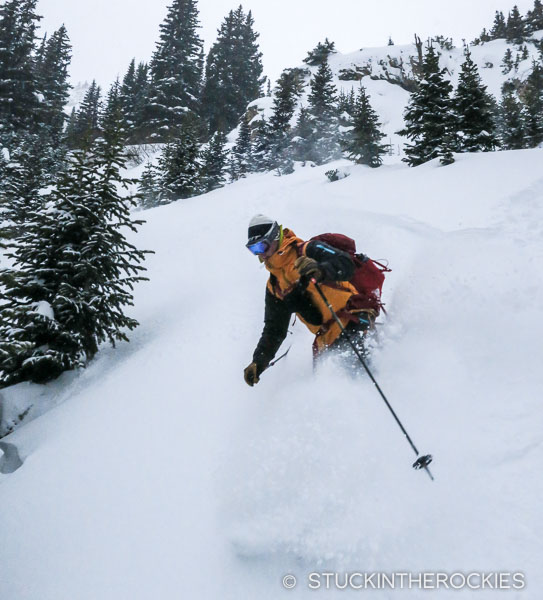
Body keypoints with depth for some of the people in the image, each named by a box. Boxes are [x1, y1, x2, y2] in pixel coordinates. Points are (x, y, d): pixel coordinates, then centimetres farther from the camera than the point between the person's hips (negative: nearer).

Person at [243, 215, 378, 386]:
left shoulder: (308, 251, 0)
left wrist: (321, 270, -36)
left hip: (350, 319, -7)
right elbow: (274, 330, 22)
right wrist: (259, 361, 10)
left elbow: (346, 265, -16)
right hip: (326, 339, 7)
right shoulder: (273, 286, 19)